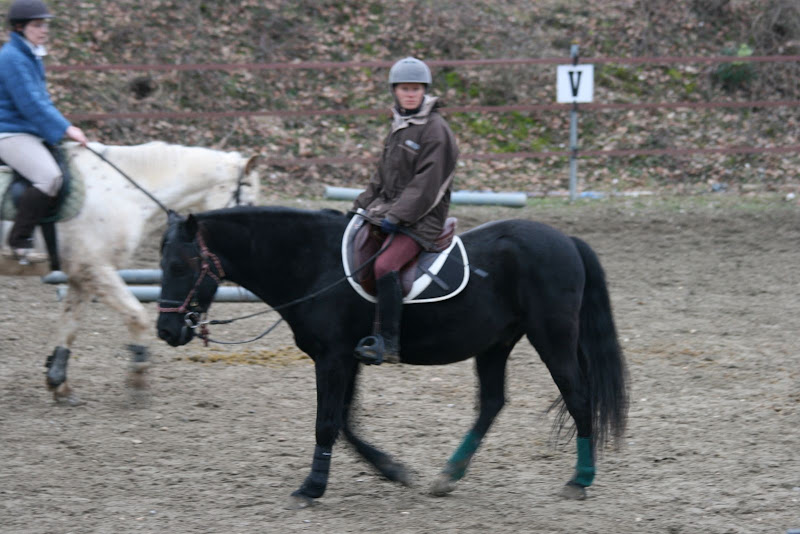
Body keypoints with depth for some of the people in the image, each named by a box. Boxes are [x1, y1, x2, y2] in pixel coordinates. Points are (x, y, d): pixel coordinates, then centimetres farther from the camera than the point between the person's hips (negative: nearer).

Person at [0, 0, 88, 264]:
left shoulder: (32, 57, 16)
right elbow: (31, 104, -20)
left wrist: (64, 127, 13)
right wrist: (65, 129, -18)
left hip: (31, 133, 11)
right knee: (49, 177, -29)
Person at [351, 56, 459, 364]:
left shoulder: (435, 129, -10)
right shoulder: (398, 128, 17)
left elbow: (427, 184, -16)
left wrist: (397, 216, -20)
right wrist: (361, 206, 12)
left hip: (423, 218, -9)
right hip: (388, 210, 9)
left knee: (385, 265, -29)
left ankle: (389, 344, -30)